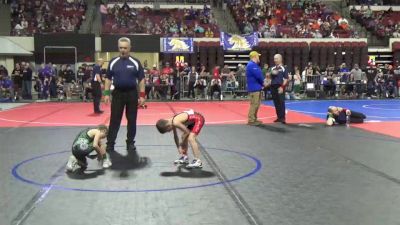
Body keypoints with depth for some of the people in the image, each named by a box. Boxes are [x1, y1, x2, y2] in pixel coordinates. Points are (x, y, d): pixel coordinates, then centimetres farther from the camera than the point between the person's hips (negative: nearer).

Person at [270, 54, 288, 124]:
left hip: (280, 87, -5)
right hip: (273, 87, 5)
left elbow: (285, 79, -5)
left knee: (281, 102, -7)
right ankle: (279, 117, 15)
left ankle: (283, 118, -5)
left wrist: (282, 87, -15)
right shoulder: (272, 68, 12)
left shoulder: (283, 68, -2)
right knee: (276, 103, 8)